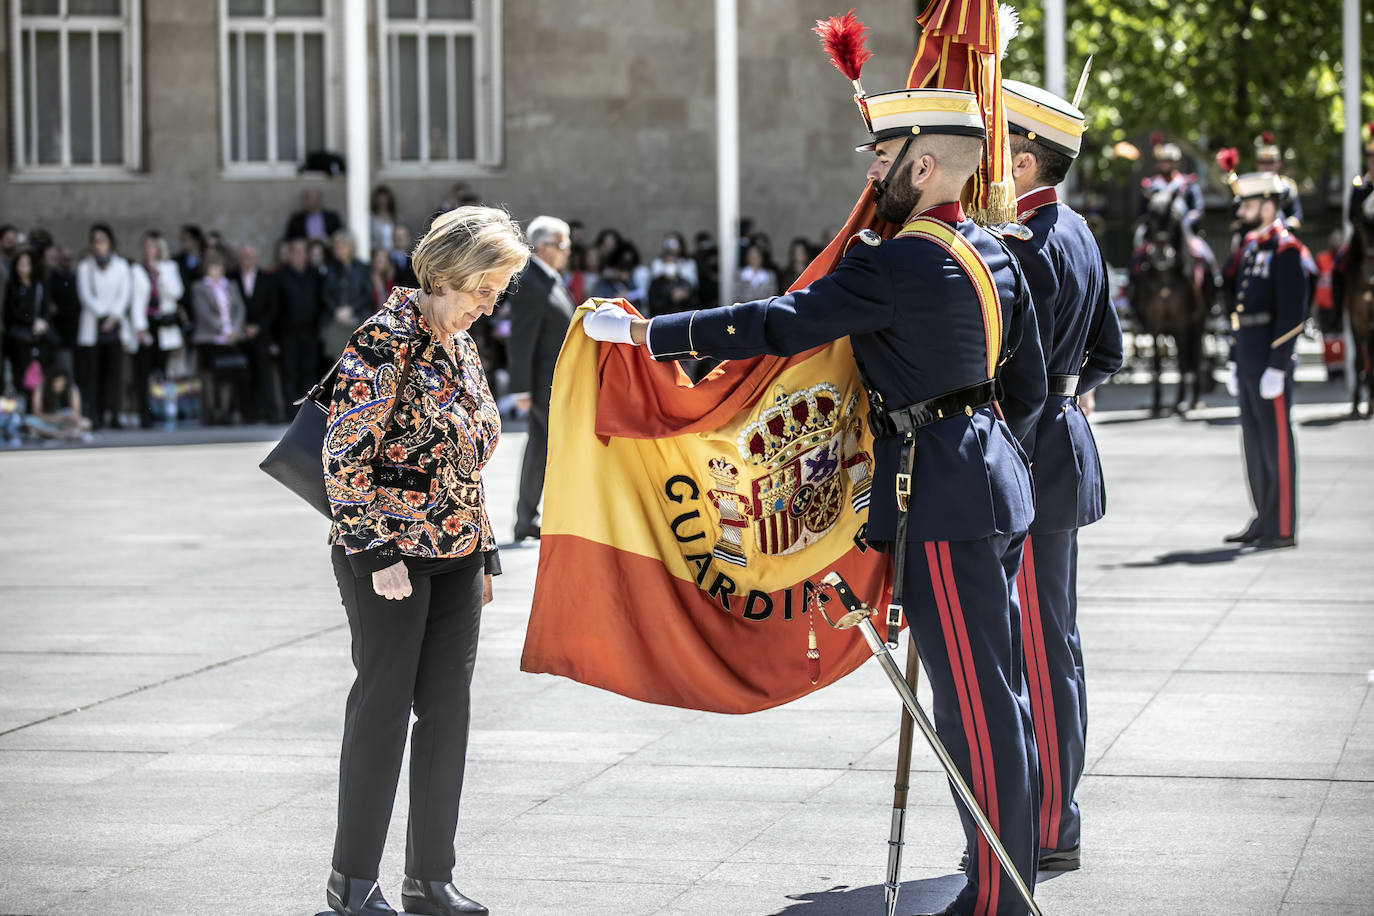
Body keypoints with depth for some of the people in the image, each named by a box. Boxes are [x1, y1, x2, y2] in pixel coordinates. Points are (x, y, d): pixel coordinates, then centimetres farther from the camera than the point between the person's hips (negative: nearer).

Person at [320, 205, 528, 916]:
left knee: (447, 711, 6)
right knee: (383, 707, -3)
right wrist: (378, 552, -17)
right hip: (388, 555, -7)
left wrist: (483, 551, 17)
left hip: (455, 556, 7)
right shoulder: (385, 342, -13)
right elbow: (343, 457, -16)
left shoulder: (460, 345, 13)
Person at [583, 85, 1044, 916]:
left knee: (974, 702, -5)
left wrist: (646, 333, -17)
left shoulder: (896, 266, -18)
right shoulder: (992, 252, 11)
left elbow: (779, 325, -20)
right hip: (997, 481, 10)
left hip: (944, 502, -10)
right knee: (999, 692, 15)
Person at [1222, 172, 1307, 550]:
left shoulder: (1286, 250, -12)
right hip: (1248, 363, 9)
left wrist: (1277, 368, -20)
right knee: (1255, 444, 13)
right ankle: (1264, 520, 20)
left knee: (1276, 443, -5)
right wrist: (1234, 362, 18)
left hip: (1271, 364, -9)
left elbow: (1292, 316, -17)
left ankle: (1282, 528, -1)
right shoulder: (1249, 248, 16)